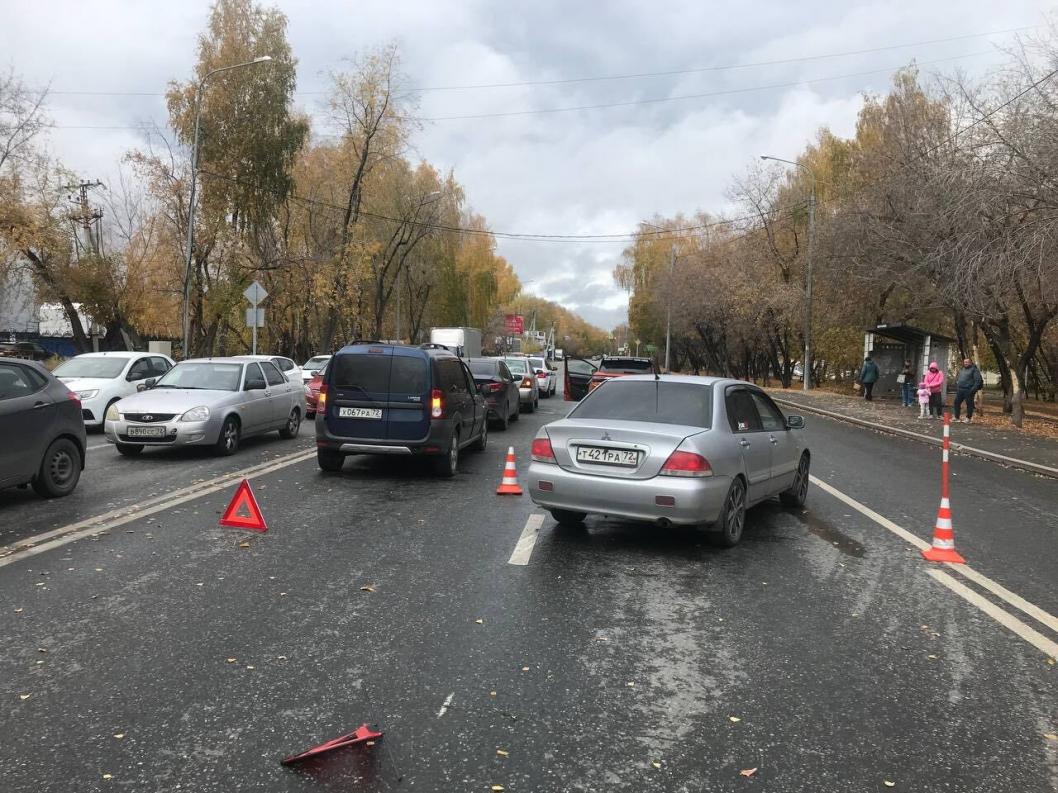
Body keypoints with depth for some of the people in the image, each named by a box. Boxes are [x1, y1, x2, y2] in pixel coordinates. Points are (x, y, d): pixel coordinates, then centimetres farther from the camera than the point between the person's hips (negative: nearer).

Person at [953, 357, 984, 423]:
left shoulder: (974, 369, -5)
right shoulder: (961, 370, 18)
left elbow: (978, 380, -12)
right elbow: (957, 378, 28)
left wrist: (974, 389, -20)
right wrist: (956, 387, 16)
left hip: (969, 390, -7)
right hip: (960, 390, 7)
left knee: (969, 404, -1)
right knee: (957, 402, 8)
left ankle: (968, 418, 7)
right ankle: (956, 417, 16)